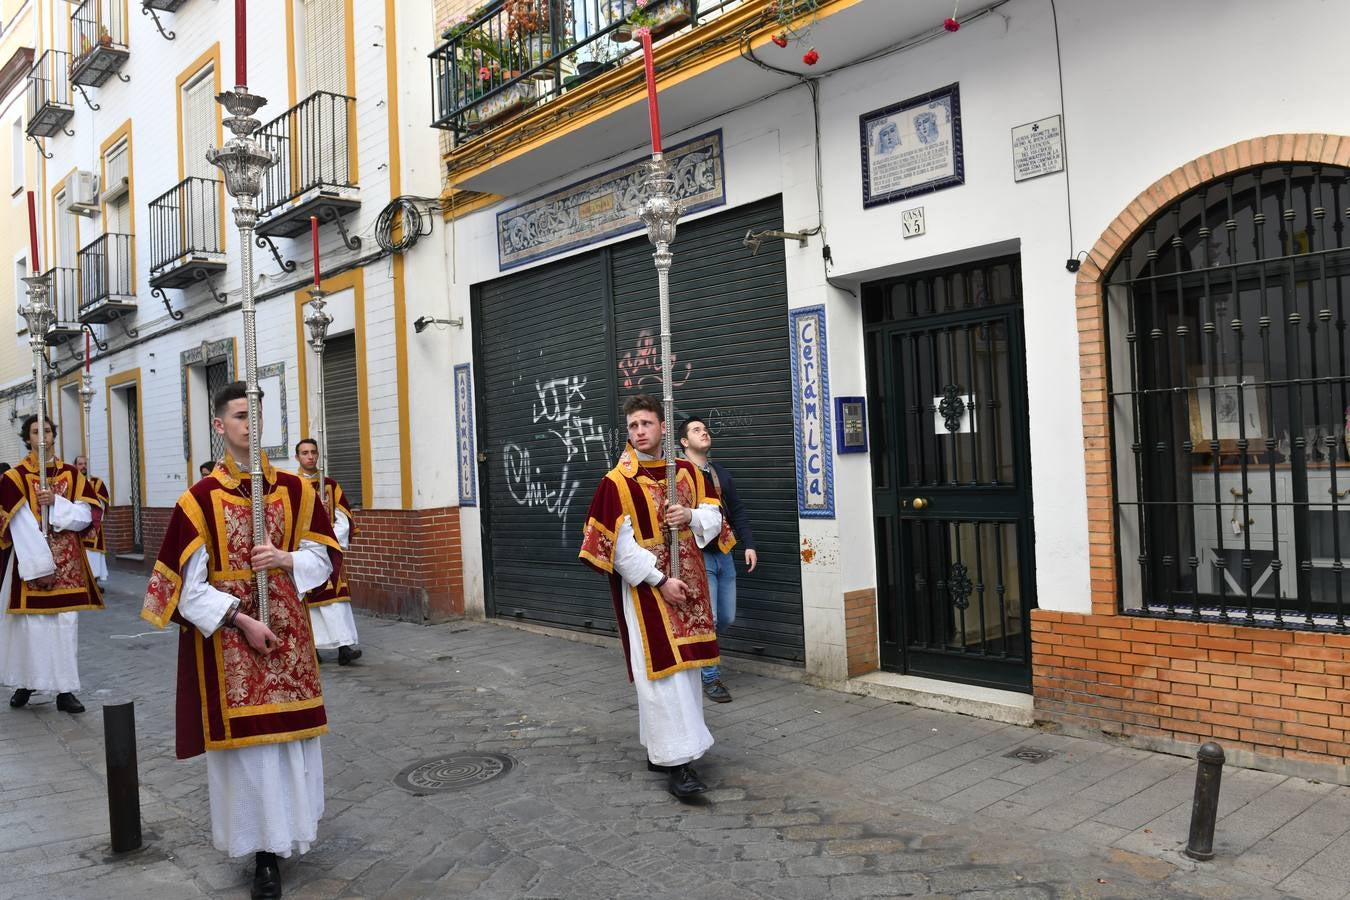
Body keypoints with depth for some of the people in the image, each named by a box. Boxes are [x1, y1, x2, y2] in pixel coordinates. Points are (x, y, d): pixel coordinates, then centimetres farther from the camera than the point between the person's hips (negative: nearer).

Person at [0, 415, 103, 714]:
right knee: (30, 623, 0)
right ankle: (26, 683, 17)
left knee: (66, 623, 1)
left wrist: (56, 503, -15)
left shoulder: (72, 474, 7)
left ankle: (65, 689, 5)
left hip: (68, 562, 2)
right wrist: (40, 566, -16)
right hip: (30, 561, -2)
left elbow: (88, 515, 0)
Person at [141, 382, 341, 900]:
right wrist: (241, 619, -17)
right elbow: (186, 584, -9)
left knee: (290, 732, 9)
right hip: (227, 635, -3)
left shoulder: (294, 489, 2)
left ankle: (285, 830, 29)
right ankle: (263, 849, 14)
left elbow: (324, 555, 7)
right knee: (244, 737, 2)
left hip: (287, 629, 3)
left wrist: (286, 559, -13)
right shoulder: (200, 499, -8)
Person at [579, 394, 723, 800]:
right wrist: (660, 581, -17)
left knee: (684, 664, 11)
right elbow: (618, 546, -14)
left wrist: (691, 515, -12)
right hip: (645, 588, -6)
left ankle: (658, 748, 25)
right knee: (661, 669, -8)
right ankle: (675, 761, -3)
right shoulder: (617, 482, -10)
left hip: (687, 584, 6)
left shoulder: (688, 472, 6)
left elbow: (714, 518, 10)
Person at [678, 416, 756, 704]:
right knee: (708, 618, -5)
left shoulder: (720, 471, 14)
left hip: (724, 553, 7)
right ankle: (710, 678, 10)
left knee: (726, 618, 11)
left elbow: (738, 512, 17)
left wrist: (748, 545, 9)